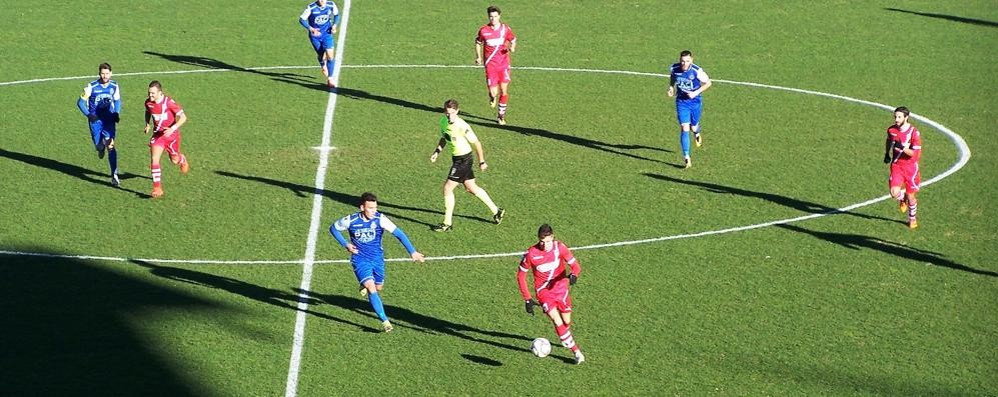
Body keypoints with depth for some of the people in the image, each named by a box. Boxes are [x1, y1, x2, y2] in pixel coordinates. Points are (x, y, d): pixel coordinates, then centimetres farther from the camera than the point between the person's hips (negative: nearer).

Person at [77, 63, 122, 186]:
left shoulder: (114, 86, -2)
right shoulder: (91, 87, -12)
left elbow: (117, 101, 15)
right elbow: (80, 102, -7)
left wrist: (116, 113, -2)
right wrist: (88, 115, -21)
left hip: (109, 120, 1)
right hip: (95, 120, -1)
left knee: (110, 145, -14)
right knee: (98, 146, 5)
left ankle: (114, 175, -12)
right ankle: (101, 147, 47)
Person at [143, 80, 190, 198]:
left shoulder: (169, 102, -24)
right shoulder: (148, 102, -8)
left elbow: (183, 117, -22)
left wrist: (172, 129, -33)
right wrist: (148, 124, 1)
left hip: (171, 134, -3)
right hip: (158, 134, 3)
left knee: (174, 160, 13)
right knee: (154, 159, -15)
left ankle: (183, 160, 53)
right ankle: (157, 188, -13)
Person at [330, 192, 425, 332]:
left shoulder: (380, 219, -19)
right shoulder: (351, 220, -17)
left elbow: (399, 234, -20)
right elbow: (333, 228, 1)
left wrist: (412, 252, -26)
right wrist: (346, 244, -10)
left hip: (377, 258, 2)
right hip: (360, 260, -2)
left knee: (378, 287, 18)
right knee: (371, 289, -17)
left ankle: (365, 285, 55)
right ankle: (385, 321, -14)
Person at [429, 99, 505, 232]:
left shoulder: (462, 126, -26)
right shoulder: (443, 121, -4)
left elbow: (477, 143, -15)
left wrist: (481, 162, -6)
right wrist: (437, 151, 3)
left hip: (463, 159, -8)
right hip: (456, 158, 8)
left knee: (447, 188, -6)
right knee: (471, 187, 19)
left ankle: (447, 224, 5)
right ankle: (496, 211, 34)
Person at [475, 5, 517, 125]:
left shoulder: (505, 29, 0)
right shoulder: (483, 30, -2)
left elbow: (513, 40, 15)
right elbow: (478, 42, 15)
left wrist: (512, 47, -8)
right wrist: (478, 57, 4)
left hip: (504, 64, 1)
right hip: (490, 64, -1)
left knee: (504, 91, -3)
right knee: (493, 92, -10)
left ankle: (501, 115, 15)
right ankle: (493, 97, 29)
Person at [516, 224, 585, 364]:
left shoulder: (560, 247, -14)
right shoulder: (531, 254, -18)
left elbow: (575, 265, -9)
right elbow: (521, 276, -6)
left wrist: (573, 275, -33)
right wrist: (527, 299, -8)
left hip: (560, 287, 2)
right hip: (543, 291, -2)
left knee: (566, 322, 11)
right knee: (558, 322, -17)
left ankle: (565, 338, 46)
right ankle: (576, 351, -8)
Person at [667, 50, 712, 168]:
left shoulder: (697, 71, -23)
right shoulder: (674, 68, -13)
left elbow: (708, 83, -9)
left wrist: (696, 93, -19)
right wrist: (671, 87, -3)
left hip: (695, 101, -1)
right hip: (681, 102, 1)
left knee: (693, 127, 16)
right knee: (684, 129, -10)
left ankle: (697, 133, 57)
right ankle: (686, 158, -7)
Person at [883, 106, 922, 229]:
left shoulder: (914, 132, -17)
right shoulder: (891, 130, -3)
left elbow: (916, 154, -20)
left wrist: (902, 148, -33)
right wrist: (887, 153, 21)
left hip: (910, 166, -2)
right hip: (896, 165, 3)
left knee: (910, 196, 6)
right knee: (894, 193, -18)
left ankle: (912, 218, 33)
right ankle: (902, 198, 20)